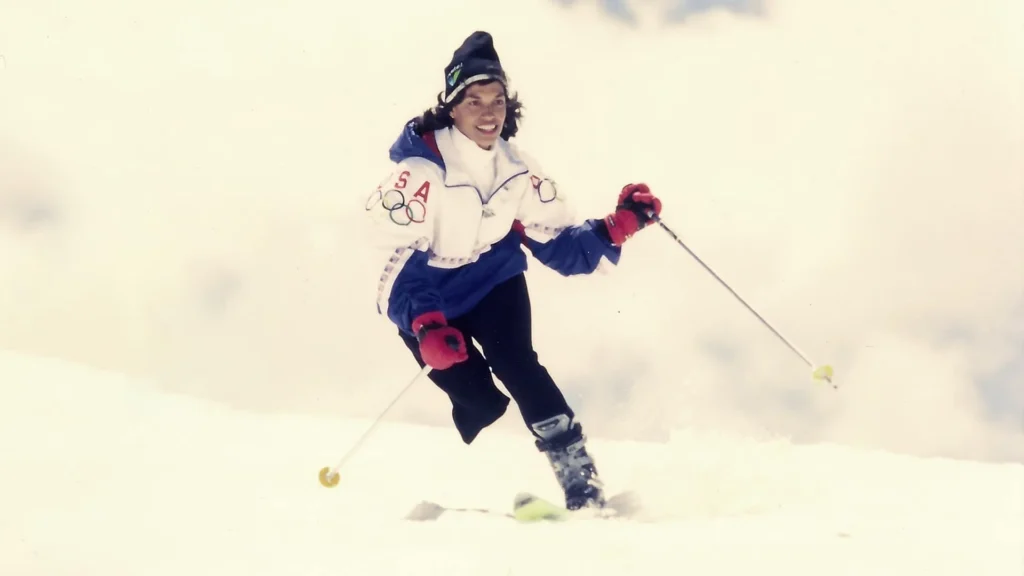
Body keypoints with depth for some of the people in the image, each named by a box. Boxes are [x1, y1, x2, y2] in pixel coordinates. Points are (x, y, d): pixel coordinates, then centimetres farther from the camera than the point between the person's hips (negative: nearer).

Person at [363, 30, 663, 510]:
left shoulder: (518, 172, -8)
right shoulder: (421, 170, -25)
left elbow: (560, 243, -3)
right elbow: (402, 259, -27)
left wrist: (616, 228, -20)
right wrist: (427, 327, -41)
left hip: (492, 280, 3)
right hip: (424, 300, -3)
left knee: (515, 364, -21)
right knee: (479, 401, -17)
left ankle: (582, 485, -21)